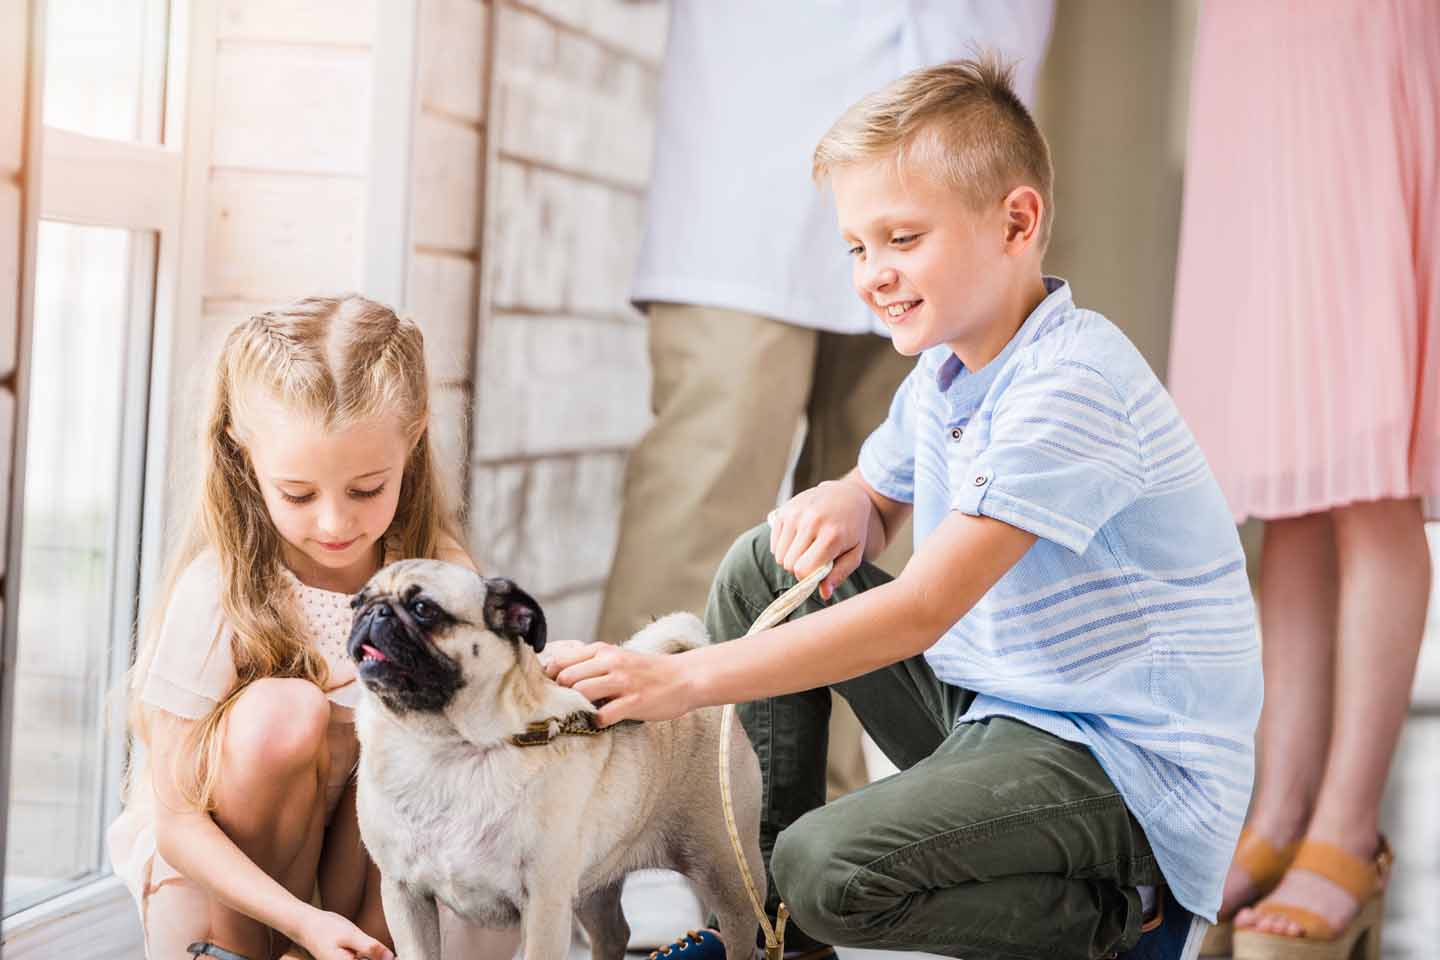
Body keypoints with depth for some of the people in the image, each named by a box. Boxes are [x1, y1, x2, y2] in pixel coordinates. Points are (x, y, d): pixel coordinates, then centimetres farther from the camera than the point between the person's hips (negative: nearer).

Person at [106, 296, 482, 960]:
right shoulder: (216, 594, -21)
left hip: (364, 855, 3)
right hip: (198, 863, -3)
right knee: (282, 709, -30)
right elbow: (178, 822, -18)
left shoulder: (438, 577, -11)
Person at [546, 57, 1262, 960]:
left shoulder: (1071, 385, -23)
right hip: (988, 707, 9)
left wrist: (686, 677, -31)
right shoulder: (943, 371, 7)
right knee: (764, 564, 6)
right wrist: (843, 505, -6)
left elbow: (923, 609, -29)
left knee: (832, 868, -28)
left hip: (1129, 763, -9)